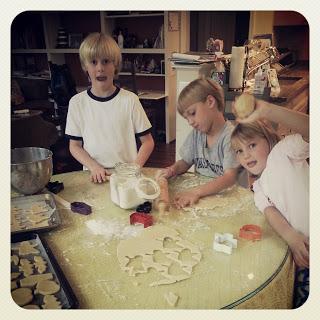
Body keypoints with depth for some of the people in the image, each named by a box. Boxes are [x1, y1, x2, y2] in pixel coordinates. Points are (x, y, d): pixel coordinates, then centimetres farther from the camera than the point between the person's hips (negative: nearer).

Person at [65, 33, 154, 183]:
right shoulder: (77, 102, 2)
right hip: (94, 176, 1)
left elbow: (148, 141, 2)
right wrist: (94, 167, -8)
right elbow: (75, 145, 7)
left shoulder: (130, 99, -2)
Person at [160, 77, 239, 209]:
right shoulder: (196, 134, 7)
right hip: (199, 187, 5)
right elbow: (185, 162, 16)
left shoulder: (229, 135, -14)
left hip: (223, 193, -5)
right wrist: (172, 170, -6)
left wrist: (196, 191, -31)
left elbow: (230, 177, -20)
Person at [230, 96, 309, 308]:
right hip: (301, 244, 7)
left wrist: (266, 111, -34)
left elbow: (308, 130, -21)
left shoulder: (282, 152, -2)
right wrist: (291, 236, -17)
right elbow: (270, 211, 2)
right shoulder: (259, 187, 20)